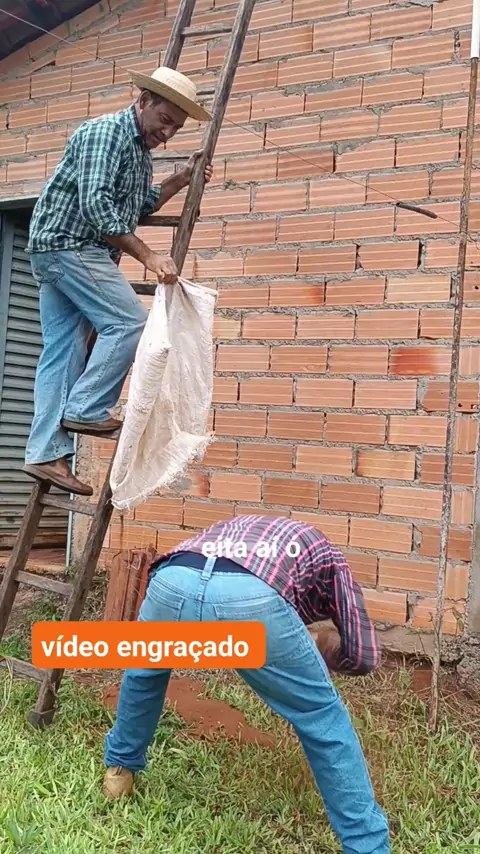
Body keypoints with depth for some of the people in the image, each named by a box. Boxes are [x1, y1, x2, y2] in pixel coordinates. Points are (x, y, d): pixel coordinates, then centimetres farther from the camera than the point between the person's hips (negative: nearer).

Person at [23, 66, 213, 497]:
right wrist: (148, 255, -26)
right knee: (129, 321, -13)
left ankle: (46, 454, 3)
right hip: (68, 244, -9)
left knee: (63, 353, 3)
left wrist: (182, 179, 19)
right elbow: (95, 205, -24)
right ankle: (85, 410, -9)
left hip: (58, 252, 9)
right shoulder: (105, 132, -12)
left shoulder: (141, 150, 17)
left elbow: (140, 205, 30)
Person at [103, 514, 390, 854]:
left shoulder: (237, 529, 47)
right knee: (322, 717, 21)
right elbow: (365, 656, 30)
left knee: (144, 668, 40)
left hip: (173, 582, 4)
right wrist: (320, 654, 53)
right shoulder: (328, 556, 36)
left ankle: (120, 768, 57)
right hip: (251, 598, -4)